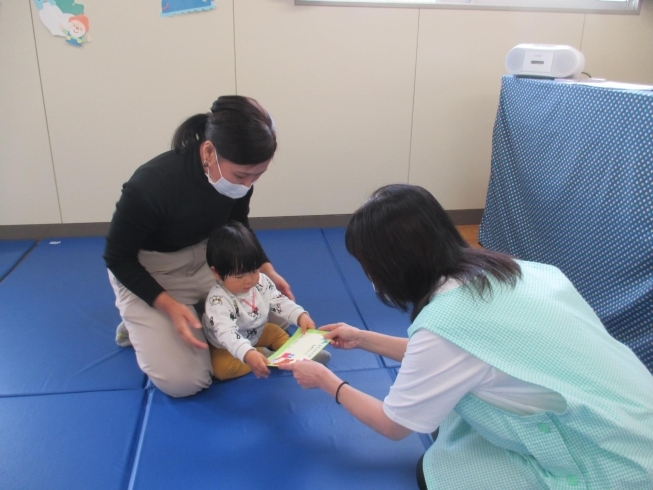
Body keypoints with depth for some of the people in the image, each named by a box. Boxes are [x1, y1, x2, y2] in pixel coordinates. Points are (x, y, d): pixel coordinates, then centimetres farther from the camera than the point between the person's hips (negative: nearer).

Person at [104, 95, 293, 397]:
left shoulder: (239, 175, -18)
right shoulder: (150, 186, -35)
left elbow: (238, 227, 4)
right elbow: (118, 259, -19)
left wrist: (266, 270, -9)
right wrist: (169, 306, -28)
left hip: (206, 260, 5)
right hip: (148, 274, -5)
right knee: (184, 382, -14)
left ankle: (197, 316, 15)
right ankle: (141, 322, 11)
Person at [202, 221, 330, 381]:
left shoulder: (261, 281, -17)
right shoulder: (218, 300, -37)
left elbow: (279, 302, -11)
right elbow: (226, 333, -48)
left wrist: (301, 316, -31)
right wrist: (248, 354, -64)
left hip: (256, 334, 6)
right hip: (225, 347, -6)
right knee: (221, 368, -29)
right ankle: (265, 355, -19)